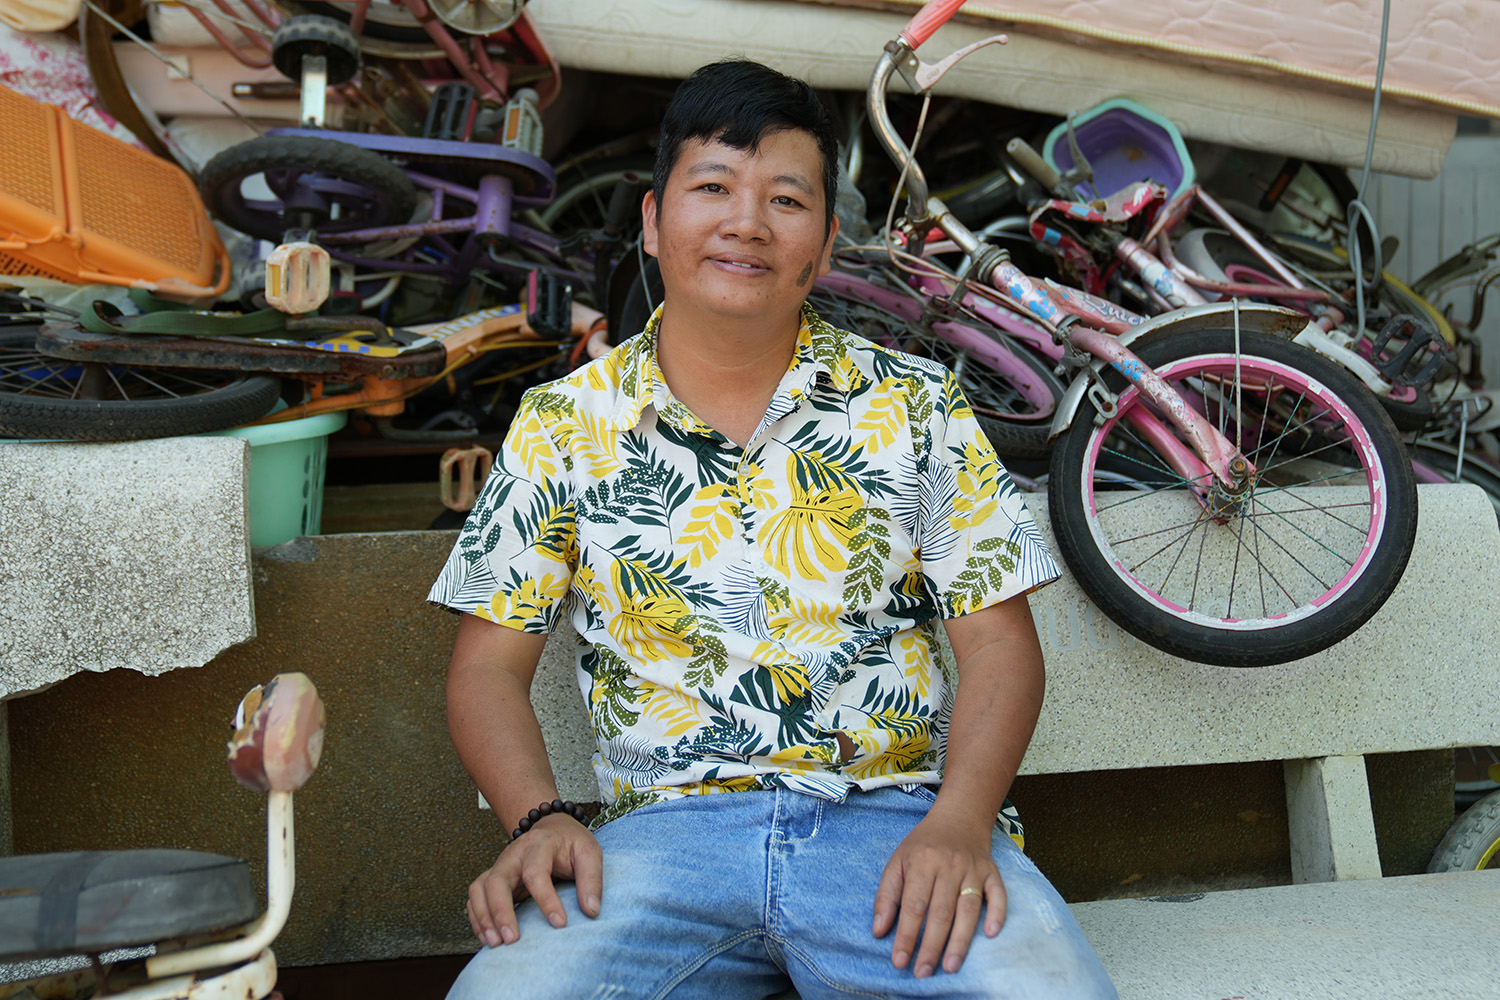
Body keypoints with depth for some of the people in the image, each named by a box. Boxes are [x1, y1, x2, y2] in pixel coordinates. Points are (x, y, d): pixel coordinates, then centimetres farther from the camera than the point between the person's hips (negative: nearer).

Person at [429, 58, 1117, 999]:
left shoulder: (917, 404, 8)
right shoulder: (565, 423, 8)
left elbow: (998, 641, 4)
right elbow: (489, 665, 8)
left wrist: (959, 824, -13)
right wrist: (538, 820, -10)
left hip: (899, 821, 1)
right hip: (663, 833, 0)